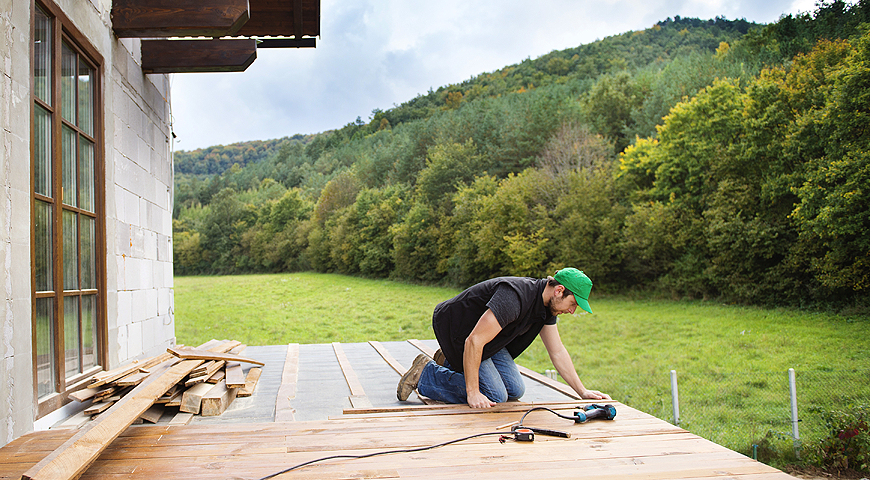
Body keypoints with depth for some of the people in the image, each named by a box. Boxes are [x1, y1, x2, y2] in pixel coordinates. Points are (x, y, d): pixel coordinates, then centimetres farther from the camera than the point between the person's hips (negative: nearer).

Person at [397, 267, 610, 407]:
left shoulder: (547, 304, -4)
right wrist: (472, 393, -32)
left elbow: (557, 352, 7)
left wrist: (583, 391, 6)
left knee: (515, 391, 4)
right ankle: (425, 374, -4)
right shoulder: (514, 298, -35)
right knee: (495, 396, -15)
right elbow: (474, 341, -36)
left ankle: (452, 363, 20)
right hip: (456, 331, -9)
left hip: (486, 336, 9)